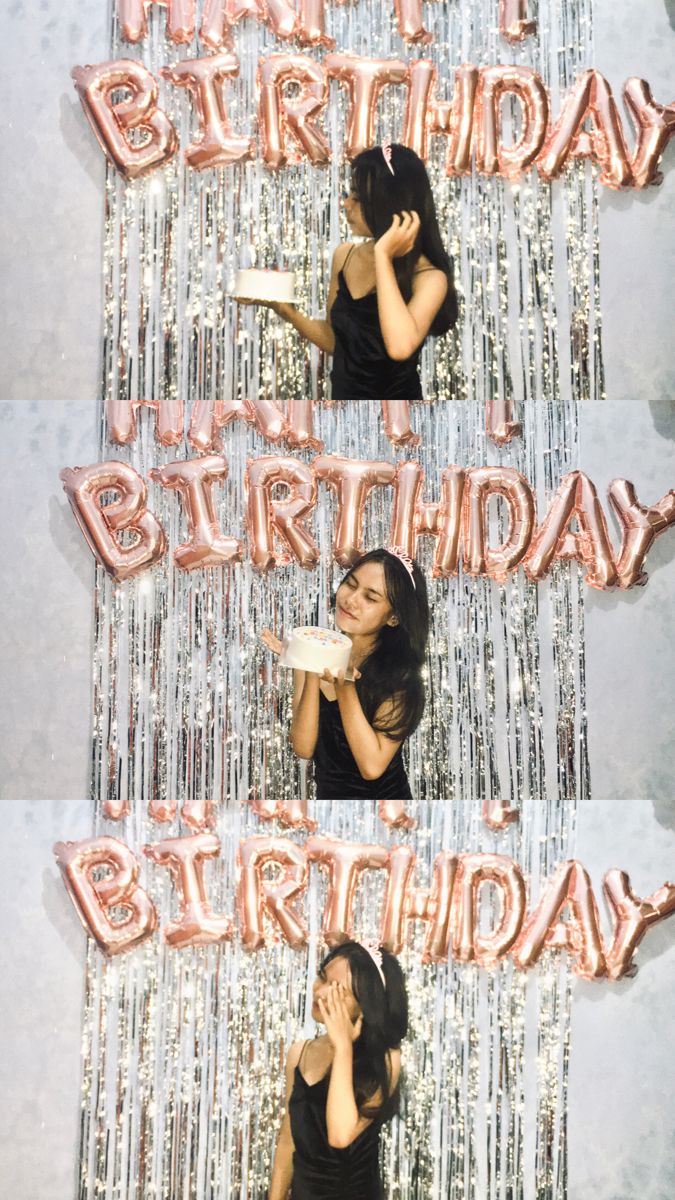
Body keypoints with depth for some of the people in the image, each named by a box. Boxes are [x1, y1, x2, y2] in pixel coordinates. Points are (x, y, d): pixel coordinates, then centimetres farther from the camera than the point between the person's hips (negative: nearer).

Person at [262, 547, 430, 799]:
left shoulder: (401, 675, -14)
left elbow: (372, 766, -19)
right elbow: (303, 748, -11)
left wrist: (345, 689, -26)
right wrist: (311, 672, -20)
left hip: (382, 794, -3)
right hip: (326, 793, 3)